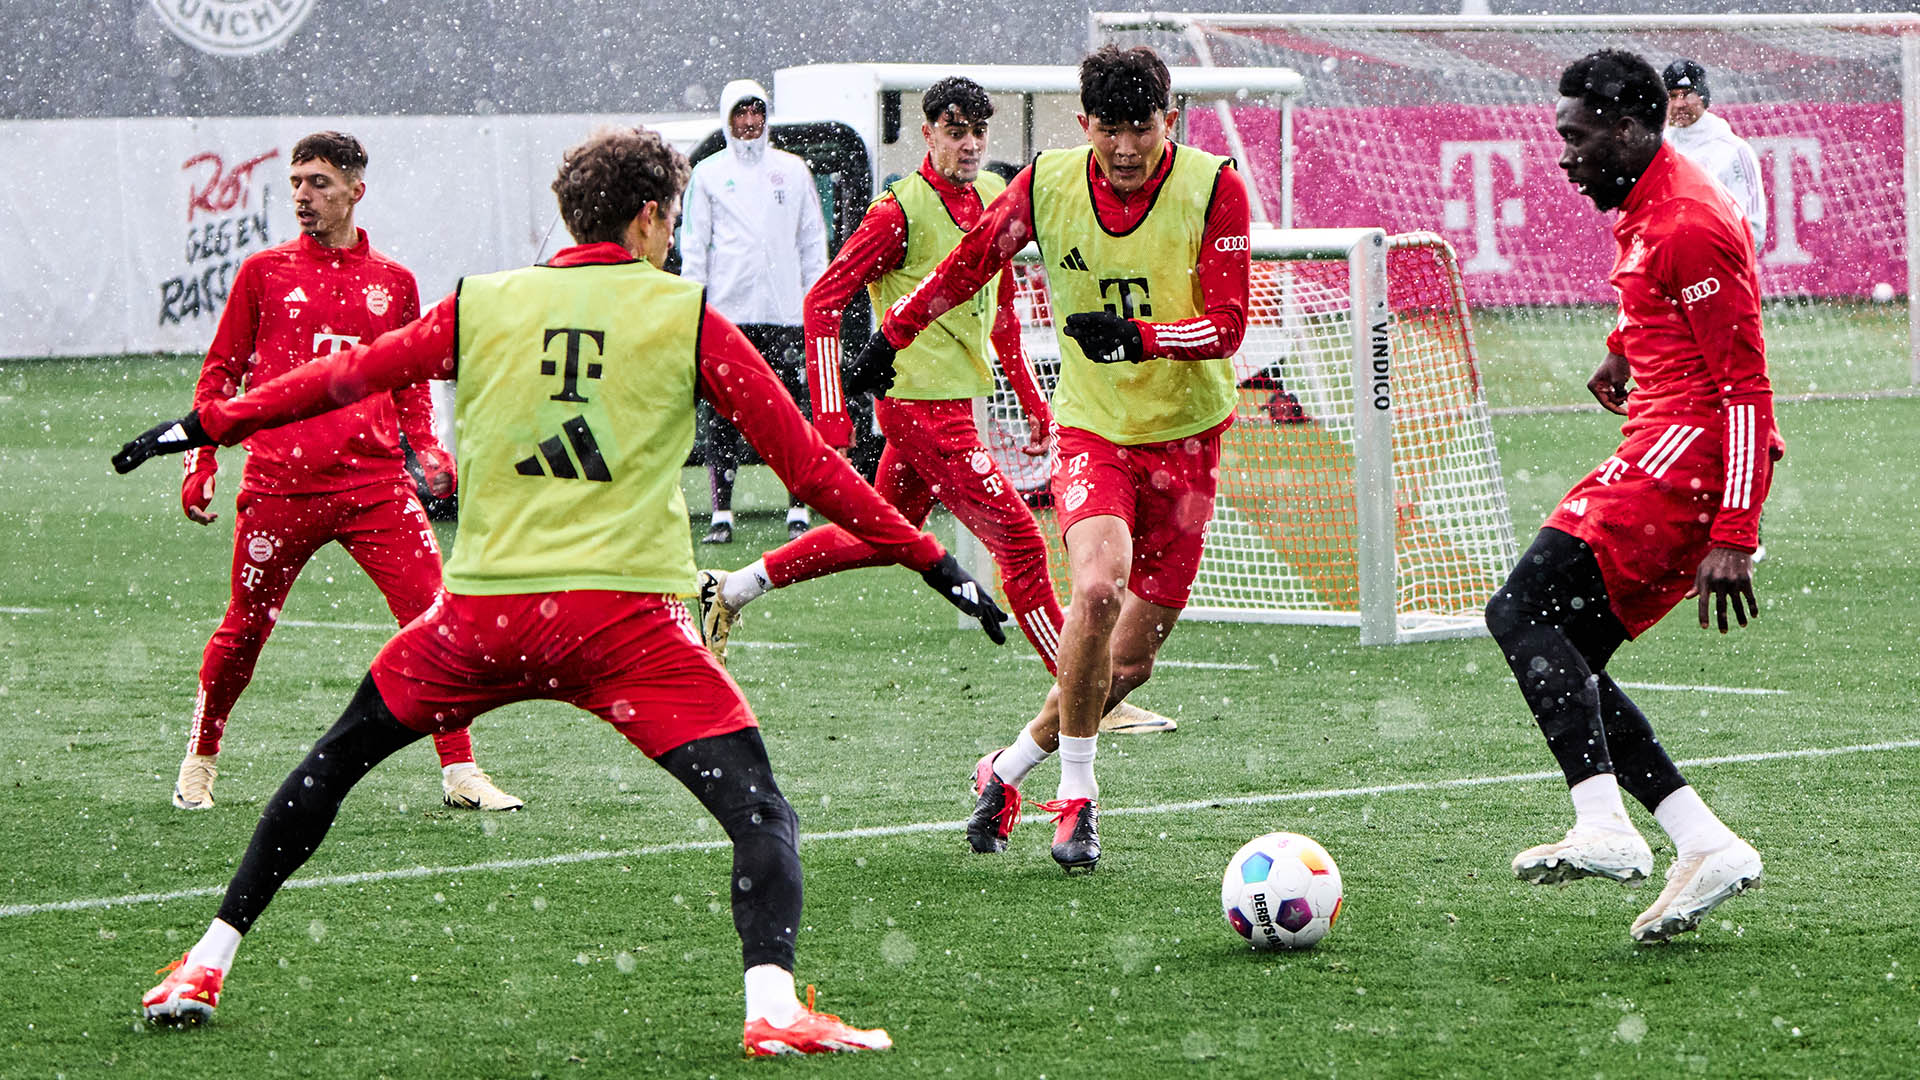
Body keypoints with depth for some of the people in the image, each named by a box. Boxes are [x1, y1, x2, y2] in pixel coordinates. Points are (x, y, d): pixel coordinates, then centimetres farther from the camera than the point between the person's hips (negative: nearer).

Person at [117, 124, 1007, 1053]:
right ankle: (771, 1004, -26)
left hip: (481, 610, 3)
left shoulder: (482, 304, 10)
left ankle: (207, 966, 26)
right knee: (757, 810, -2)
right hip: (623, 613, -3)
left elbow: (341, 377, 19)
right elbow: (806, 463, 3)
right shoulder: (686, 316, 4)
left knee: (335, 759, 23)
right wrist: (930, 560, 9)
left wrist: (206, 426, 32)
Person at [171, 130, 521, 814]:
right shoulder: (263, 273, 6)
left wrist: (427, 450, 5)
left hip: (375, 482, 1)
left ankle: (459, 773, -5)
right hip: (280, 482, -1)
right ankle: (198, 766, 27)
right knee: (245, 630, 6)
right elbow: (221, 374, 11)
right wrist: (200, 460, 4)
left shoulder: (393, 283, 11)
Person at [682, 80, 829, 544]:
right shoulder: (708, 174, 8)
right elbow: (693, 245, 7)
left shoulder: (793, 170, 12)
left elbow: (813, 240, 14)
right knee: (722, 420, -2)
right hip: (727, 312, -1)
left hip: (784, 313, 1)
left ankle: (798, 512, 6)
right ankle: (722, 515, 2)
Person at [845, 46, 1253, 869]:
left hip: (1185, 437, 1)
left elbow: (1226, 325, -17)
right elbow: (971, 262, 10)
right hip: (1090, 427, -1)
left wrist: (1137, 334, -34)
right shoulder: (1047, 184, -8)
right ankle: (1075, 797, -14)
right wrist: (893, 334, 17)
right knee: (1098, 585, -28)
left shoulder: (1212, 187, -13)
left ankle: (1009, 770, 26)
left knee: (1131, 661, 3)